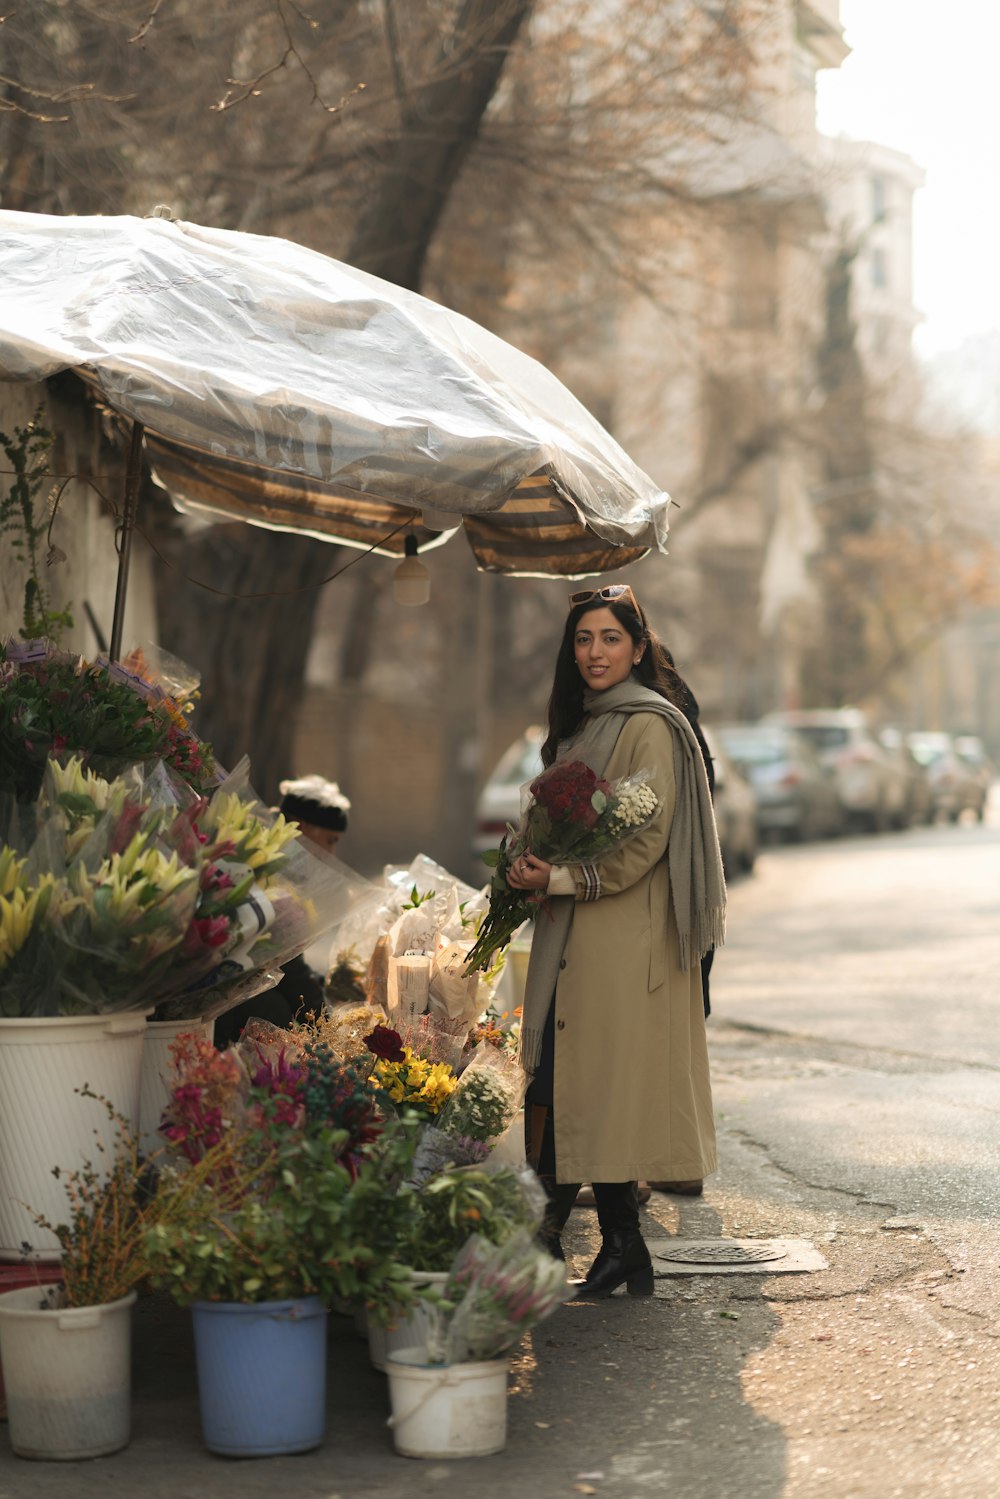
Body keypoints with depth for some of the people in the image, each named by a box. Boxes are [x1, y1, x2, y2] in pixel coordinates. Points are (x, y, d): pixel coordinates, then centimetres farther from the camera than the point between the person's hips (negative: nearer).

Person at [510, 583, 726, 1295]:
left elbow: (645, 842, -14)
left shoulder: (649, 727, -9)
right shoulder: (581, 726, 18)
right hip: (571, 934, 8)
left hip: (624, 935, -8)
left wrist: (560, 880, -15)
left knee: (604, 1085, -7)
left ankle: (623, 1244, 1)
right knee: (554, 1082, 3)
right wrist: (534, 863, 6)